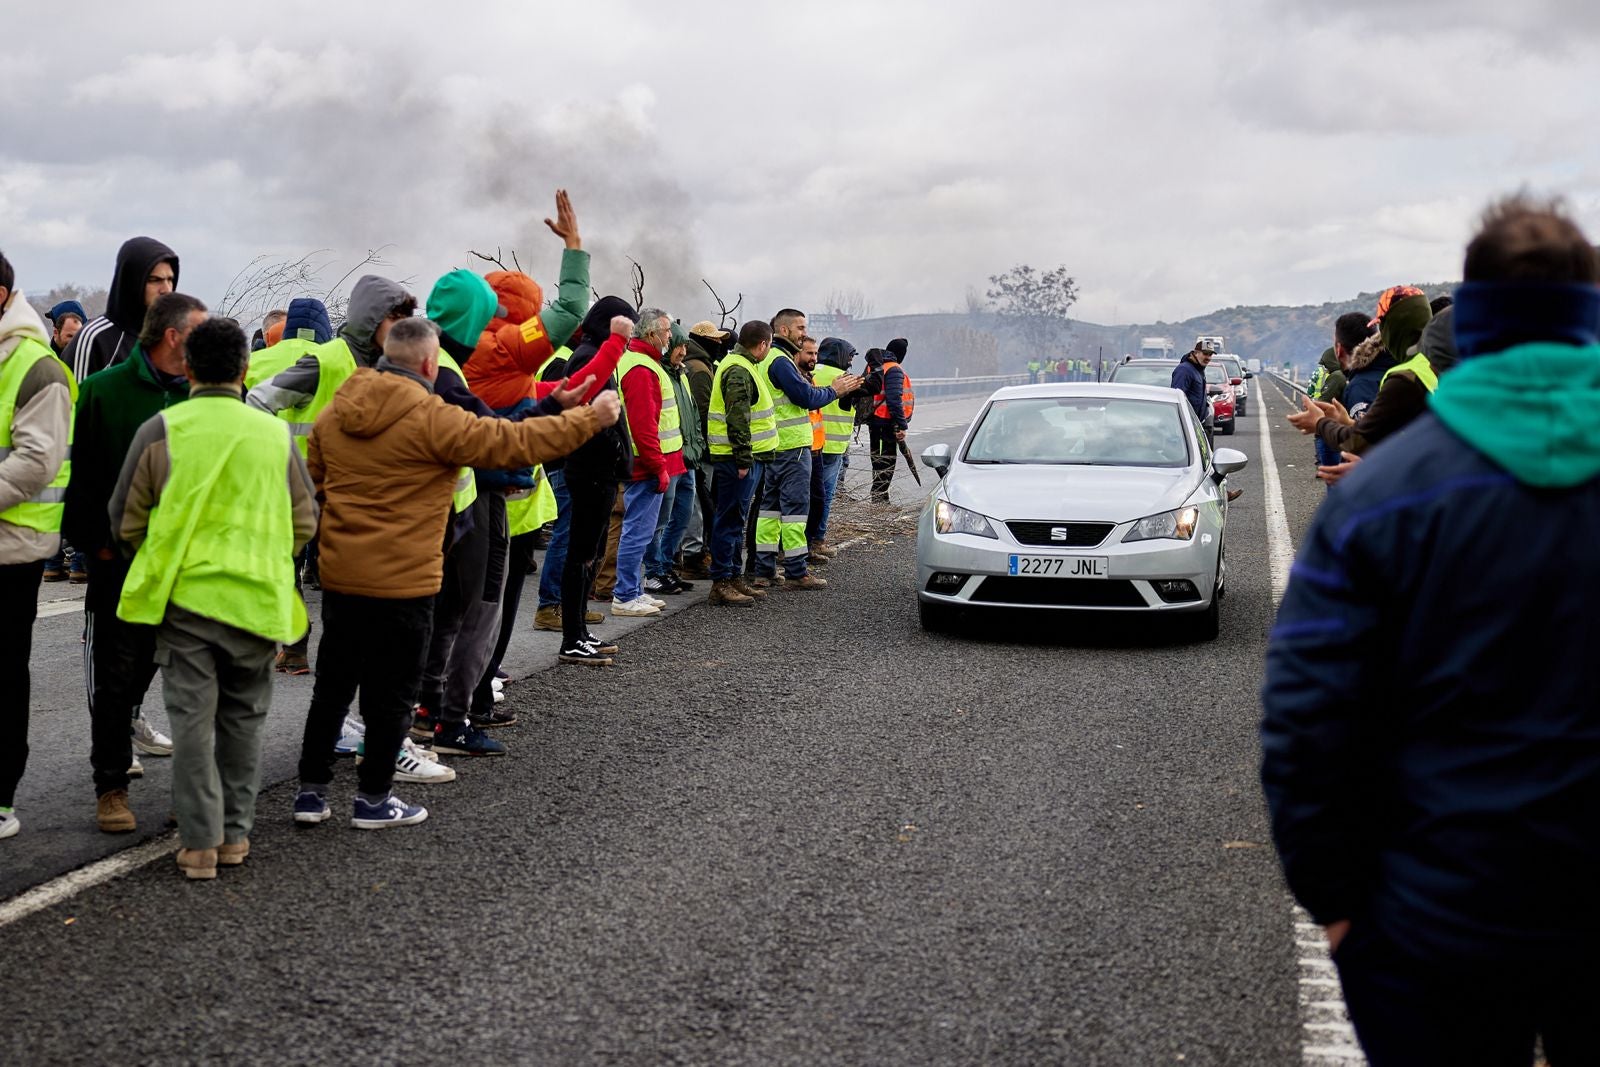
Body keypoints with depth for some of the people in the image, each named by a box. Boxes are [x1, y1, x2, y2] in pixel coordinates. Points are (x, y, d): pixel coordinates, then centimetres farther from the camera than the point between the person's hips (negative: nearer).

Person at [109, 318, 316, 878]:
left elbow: (126, 520, 3)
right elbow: (304, 522, 7)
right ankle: (235, 832, 19)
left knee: (191, 718, 4)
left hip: (183, 595, -1)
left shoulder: (160, 431, -4)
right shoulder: (276, 434, 0)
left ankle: (200, 841, 3)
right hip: (256, 597, 1)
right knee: (243, 717, 14)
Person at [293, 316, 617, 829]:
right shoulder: (431, 419, -16)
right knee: (391, 693, 7)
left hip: (340, 576, 6)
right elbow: (516, 442, -14)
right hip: (403, 584, -6)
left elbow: (312, 483, 15)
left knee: (332, 686, 16)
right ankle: (373, 799, 16)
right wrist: (589, 418, -4)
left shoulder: (334, 413, 5)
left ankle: (311, 791, 22)